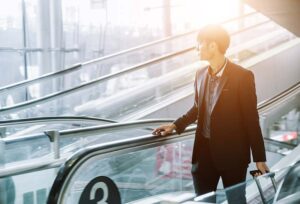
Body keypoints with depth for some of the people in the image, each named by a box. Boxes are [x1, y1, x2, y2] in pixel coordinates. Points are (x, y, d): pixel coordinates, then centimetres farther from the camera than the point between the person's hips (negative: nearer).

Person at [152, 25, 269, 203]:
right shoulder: (201, 74, 5)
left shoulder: (242, 76, -13)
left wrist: (259, 158, -10)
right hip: (204, 150, 5)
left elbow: (251, 118, -11)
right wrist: (176, 125, 9)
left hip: (232, 152, -5)